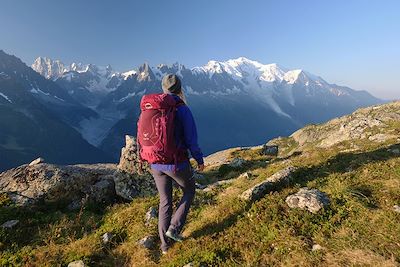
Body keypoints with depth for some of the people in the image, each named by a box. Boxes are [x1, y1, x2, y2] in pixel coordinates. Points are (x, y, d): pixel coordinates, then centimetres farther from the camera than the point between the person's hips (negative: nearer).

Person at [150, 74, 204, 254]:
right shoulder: (182, 109, -15)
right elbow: (191, 140, -14)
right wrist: (200, 160, 2)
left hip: (156, 164, 5)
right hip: (177, 163, -5)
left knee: (165, 201, 21)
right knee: (189, 192, 25)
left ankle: (165, 244, 33)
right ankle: (174, 228, 17)